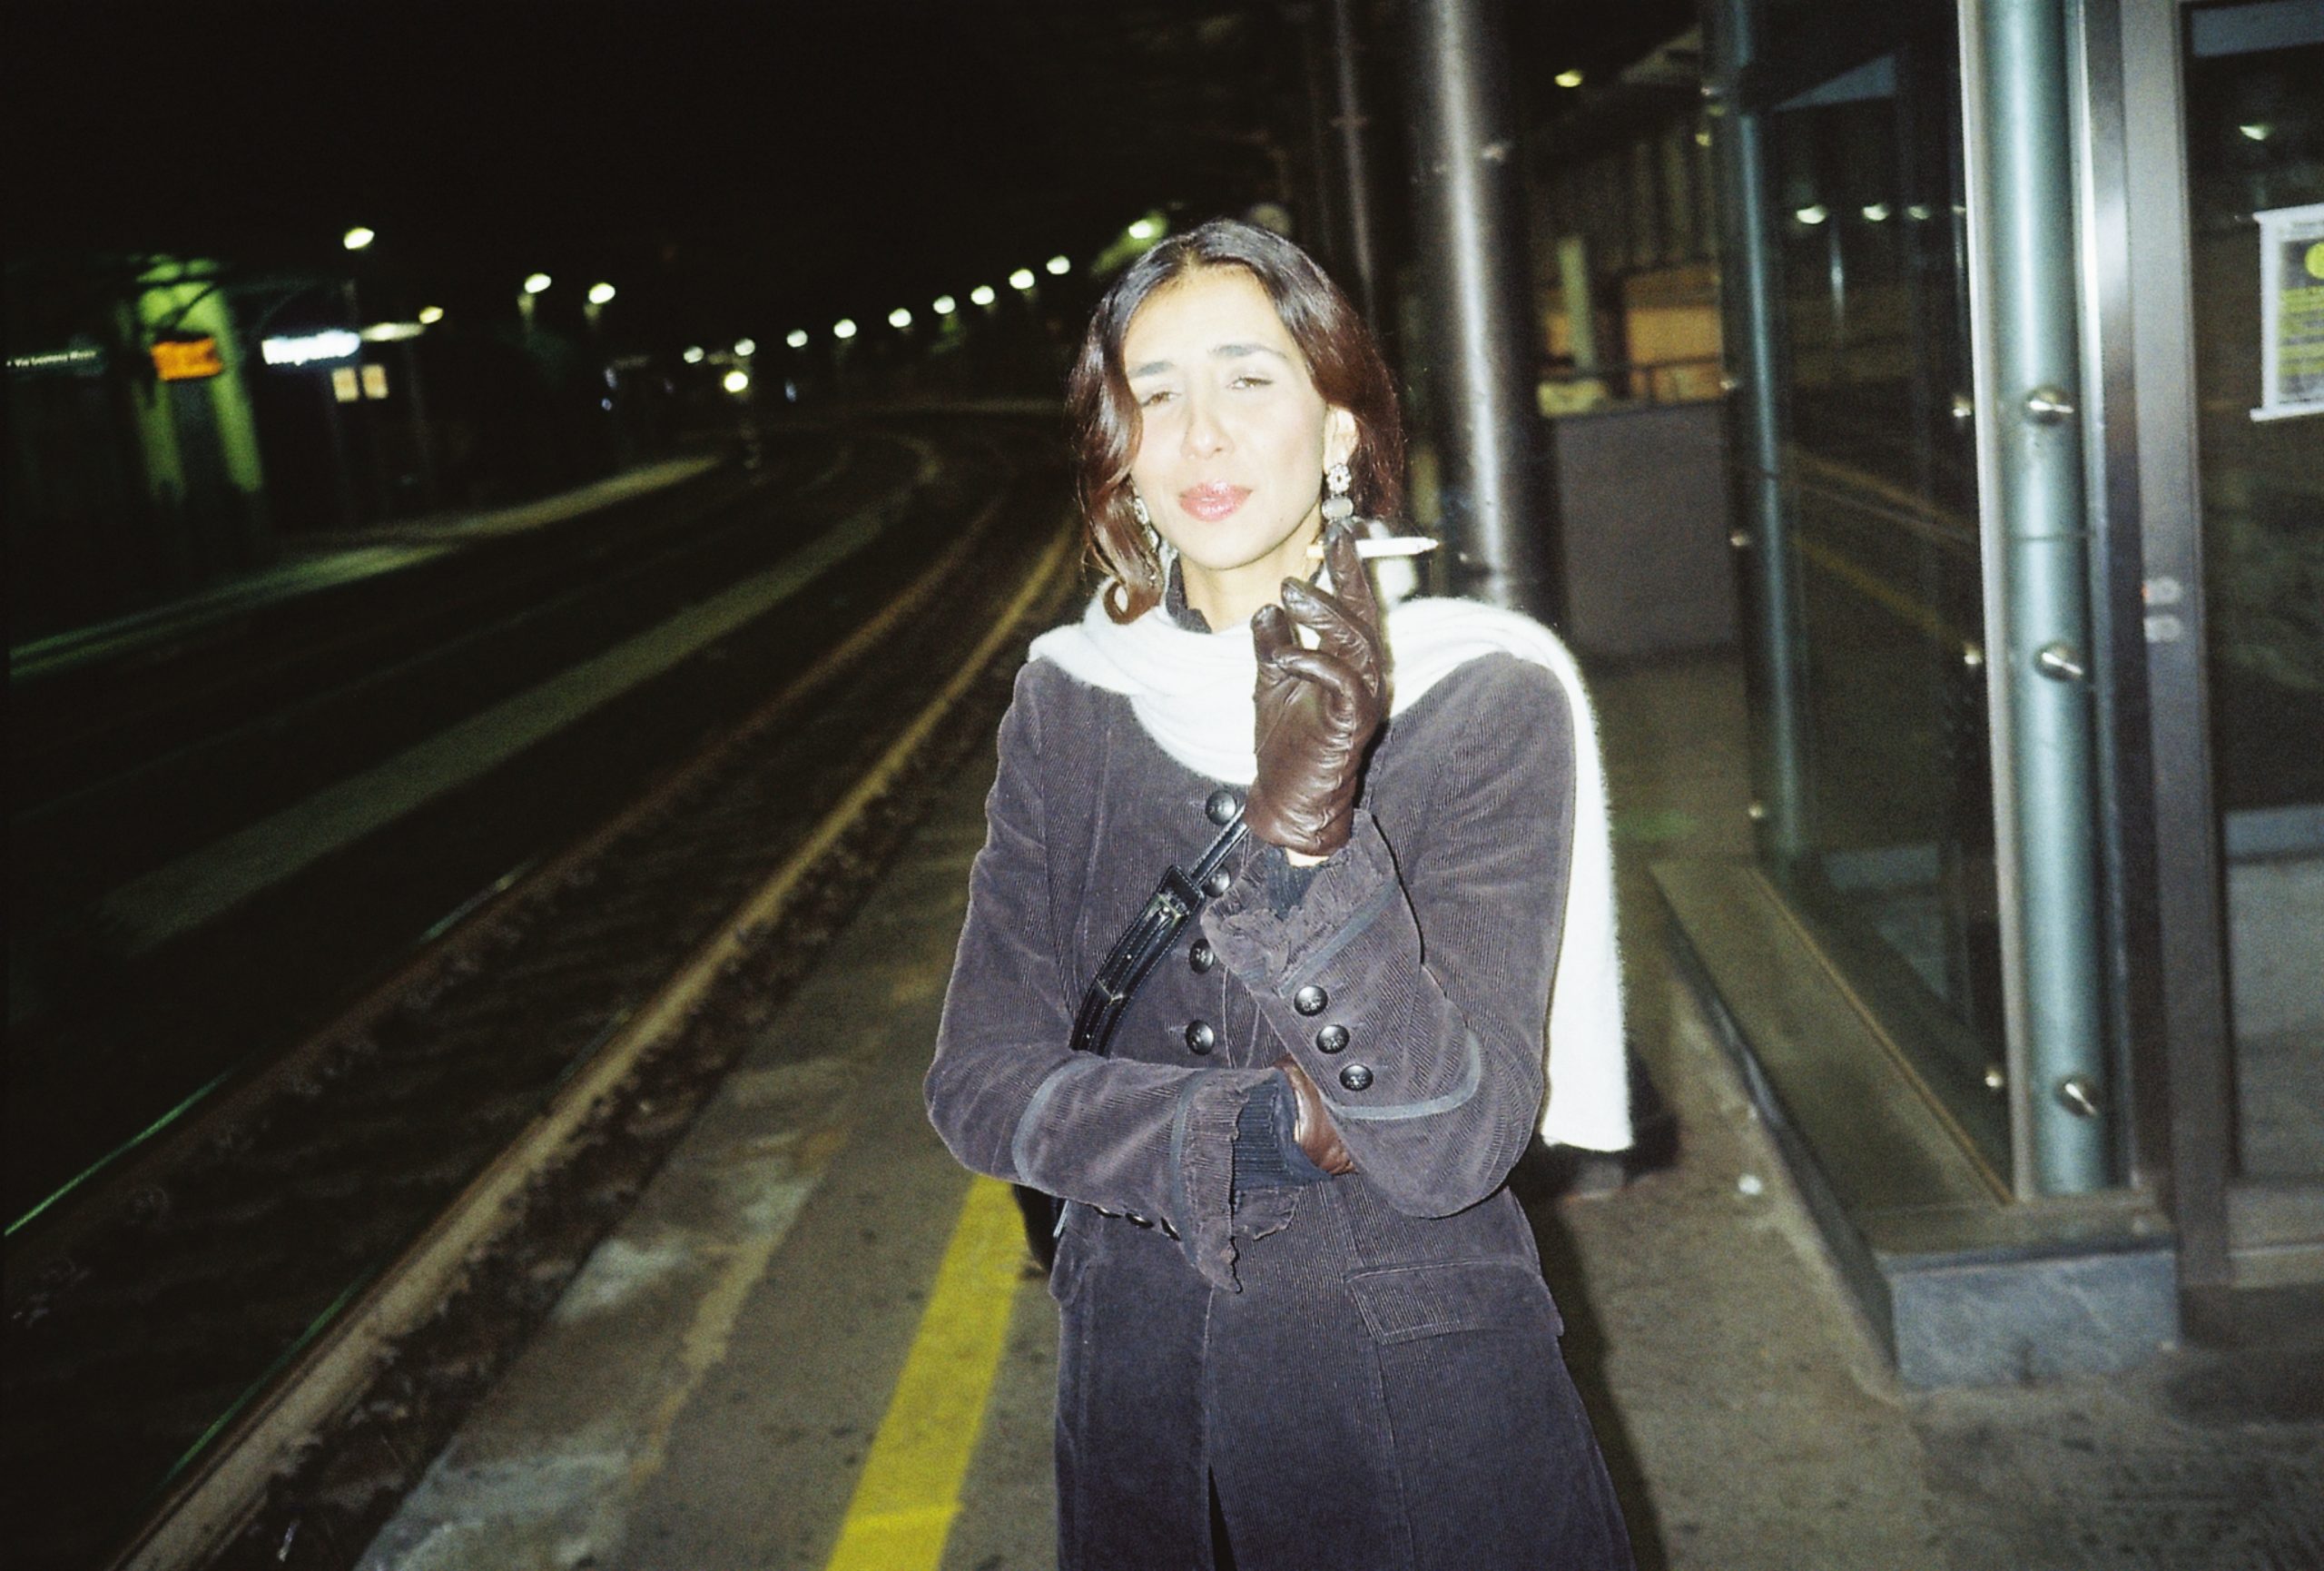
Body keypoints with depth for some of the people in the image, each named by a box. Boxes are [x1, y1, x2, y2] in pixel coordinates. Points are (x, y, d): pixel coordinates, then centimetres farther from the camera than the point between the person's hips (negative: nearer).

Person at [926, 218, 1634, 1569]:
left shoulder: (1482, 699, -14)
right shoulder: (1070, 706, -4)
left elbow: (1454, 1145, -22)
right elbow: (980, 1084, -6)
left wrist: (1312, 840, -35)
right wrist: (1267, 1130, -18)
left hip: (1426, 1408, -3)